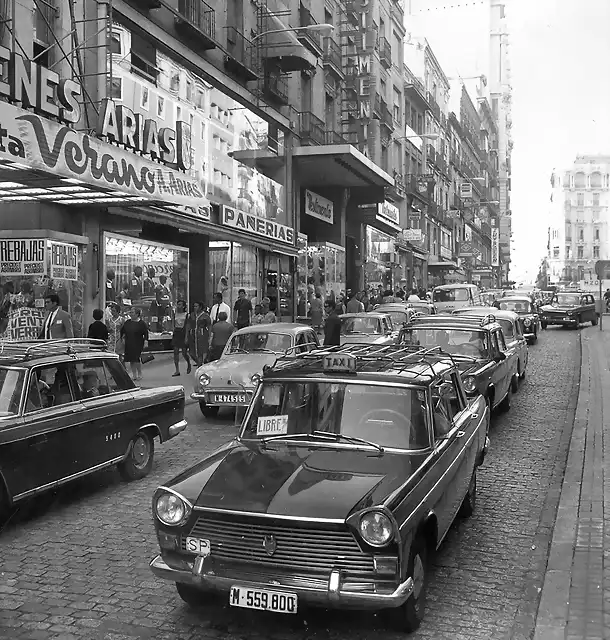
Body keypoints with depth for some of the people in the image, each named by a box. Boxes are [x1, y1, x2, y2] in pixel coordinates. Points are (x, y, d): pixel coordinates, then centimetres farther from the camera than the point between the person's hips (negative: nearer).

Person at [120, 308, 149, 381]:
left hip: (138, 345, -5)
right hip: (129, 344, 5)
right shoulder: (128, 322, 9)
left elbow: (146, 333, -4)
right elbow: (122, 330, 22)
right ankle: (134, 375, 15)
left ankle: (139, 374, 6)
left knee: (137, 360, -9)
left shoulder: (141, 323, -5)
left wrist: (145, 341, -12)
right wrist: (122, 336, 15)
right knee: (131, 360, 6)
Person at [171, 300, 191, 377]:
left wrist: (186, 337, -15)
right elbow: (174, 325, 16)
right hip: (176, 334, 4)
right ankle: (177, 371, 3)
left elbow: (187, 326, -8)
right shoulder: (175, 314, 9)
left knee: (184, 353, -1)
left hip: (183, 334, -4)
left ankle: (188, 364, 31)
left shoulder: (186, 314, -5)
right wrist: (173, 334, 12)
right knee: (176, 352, -1)